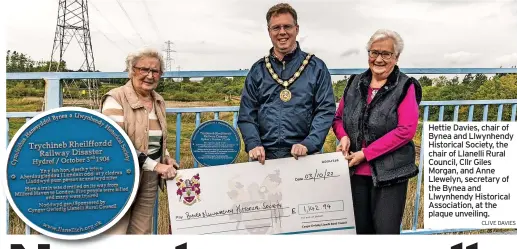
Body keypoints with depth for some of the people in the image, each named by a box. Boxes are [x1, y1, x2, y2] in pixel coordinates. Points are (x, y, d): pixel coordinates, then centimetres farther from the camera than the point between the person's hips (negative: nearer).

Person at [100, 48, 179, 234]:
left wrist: (166, 157, 5)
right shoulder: (116, 99, -13)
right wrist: (154, 165, -20)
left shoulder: (159, 101, 9)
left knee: (142, 232, 13)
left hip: (149, 179, 7)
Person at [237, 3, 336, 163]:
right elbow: (246, 114, 6)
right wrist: (253, 144, -10)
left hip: (304, 157, -1)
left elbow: (326, 110, -3)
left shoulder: (316, 67, 4)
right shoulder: (257, 70, 9)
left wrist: (308, 144, -16)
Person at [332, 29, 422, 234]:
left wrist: (366, 153, -16)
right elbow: (338, 117, 18)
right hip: (356, 171, 4)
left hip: (390, 173, -4)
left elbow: (405, 130, -14)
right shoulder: (355, 83, 9)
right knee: (361, 229, 13)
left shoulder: (405, 87, -4)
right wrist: (343, 136, -6)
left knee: (386, 230, -1)